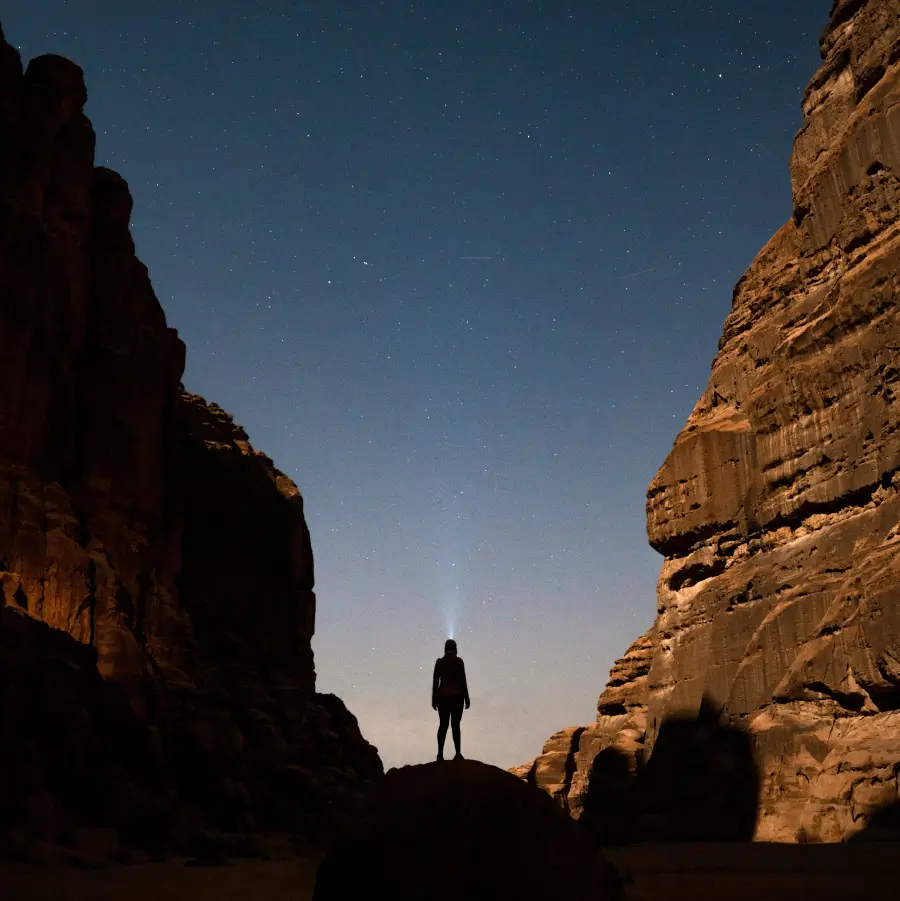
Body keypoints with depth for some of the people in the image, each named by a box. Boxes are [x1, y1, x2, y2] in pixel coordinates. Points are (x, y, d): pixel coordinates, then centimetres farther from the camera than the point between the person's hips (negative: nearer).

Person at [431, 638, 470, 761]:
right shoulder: (459, 661, -3)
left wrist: (434, 698, 9)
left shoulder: (439, 662, 4)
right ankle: (458, 754, -9)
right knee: (455, 724, -3)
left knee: (443, 724, 7)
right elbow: (463, 680, -5)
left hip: (442, 696, 2)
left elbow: (435, 681, 3)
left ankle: (440, 753, -2)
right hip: (457, 696, -2)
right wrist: (466, 698, 0)